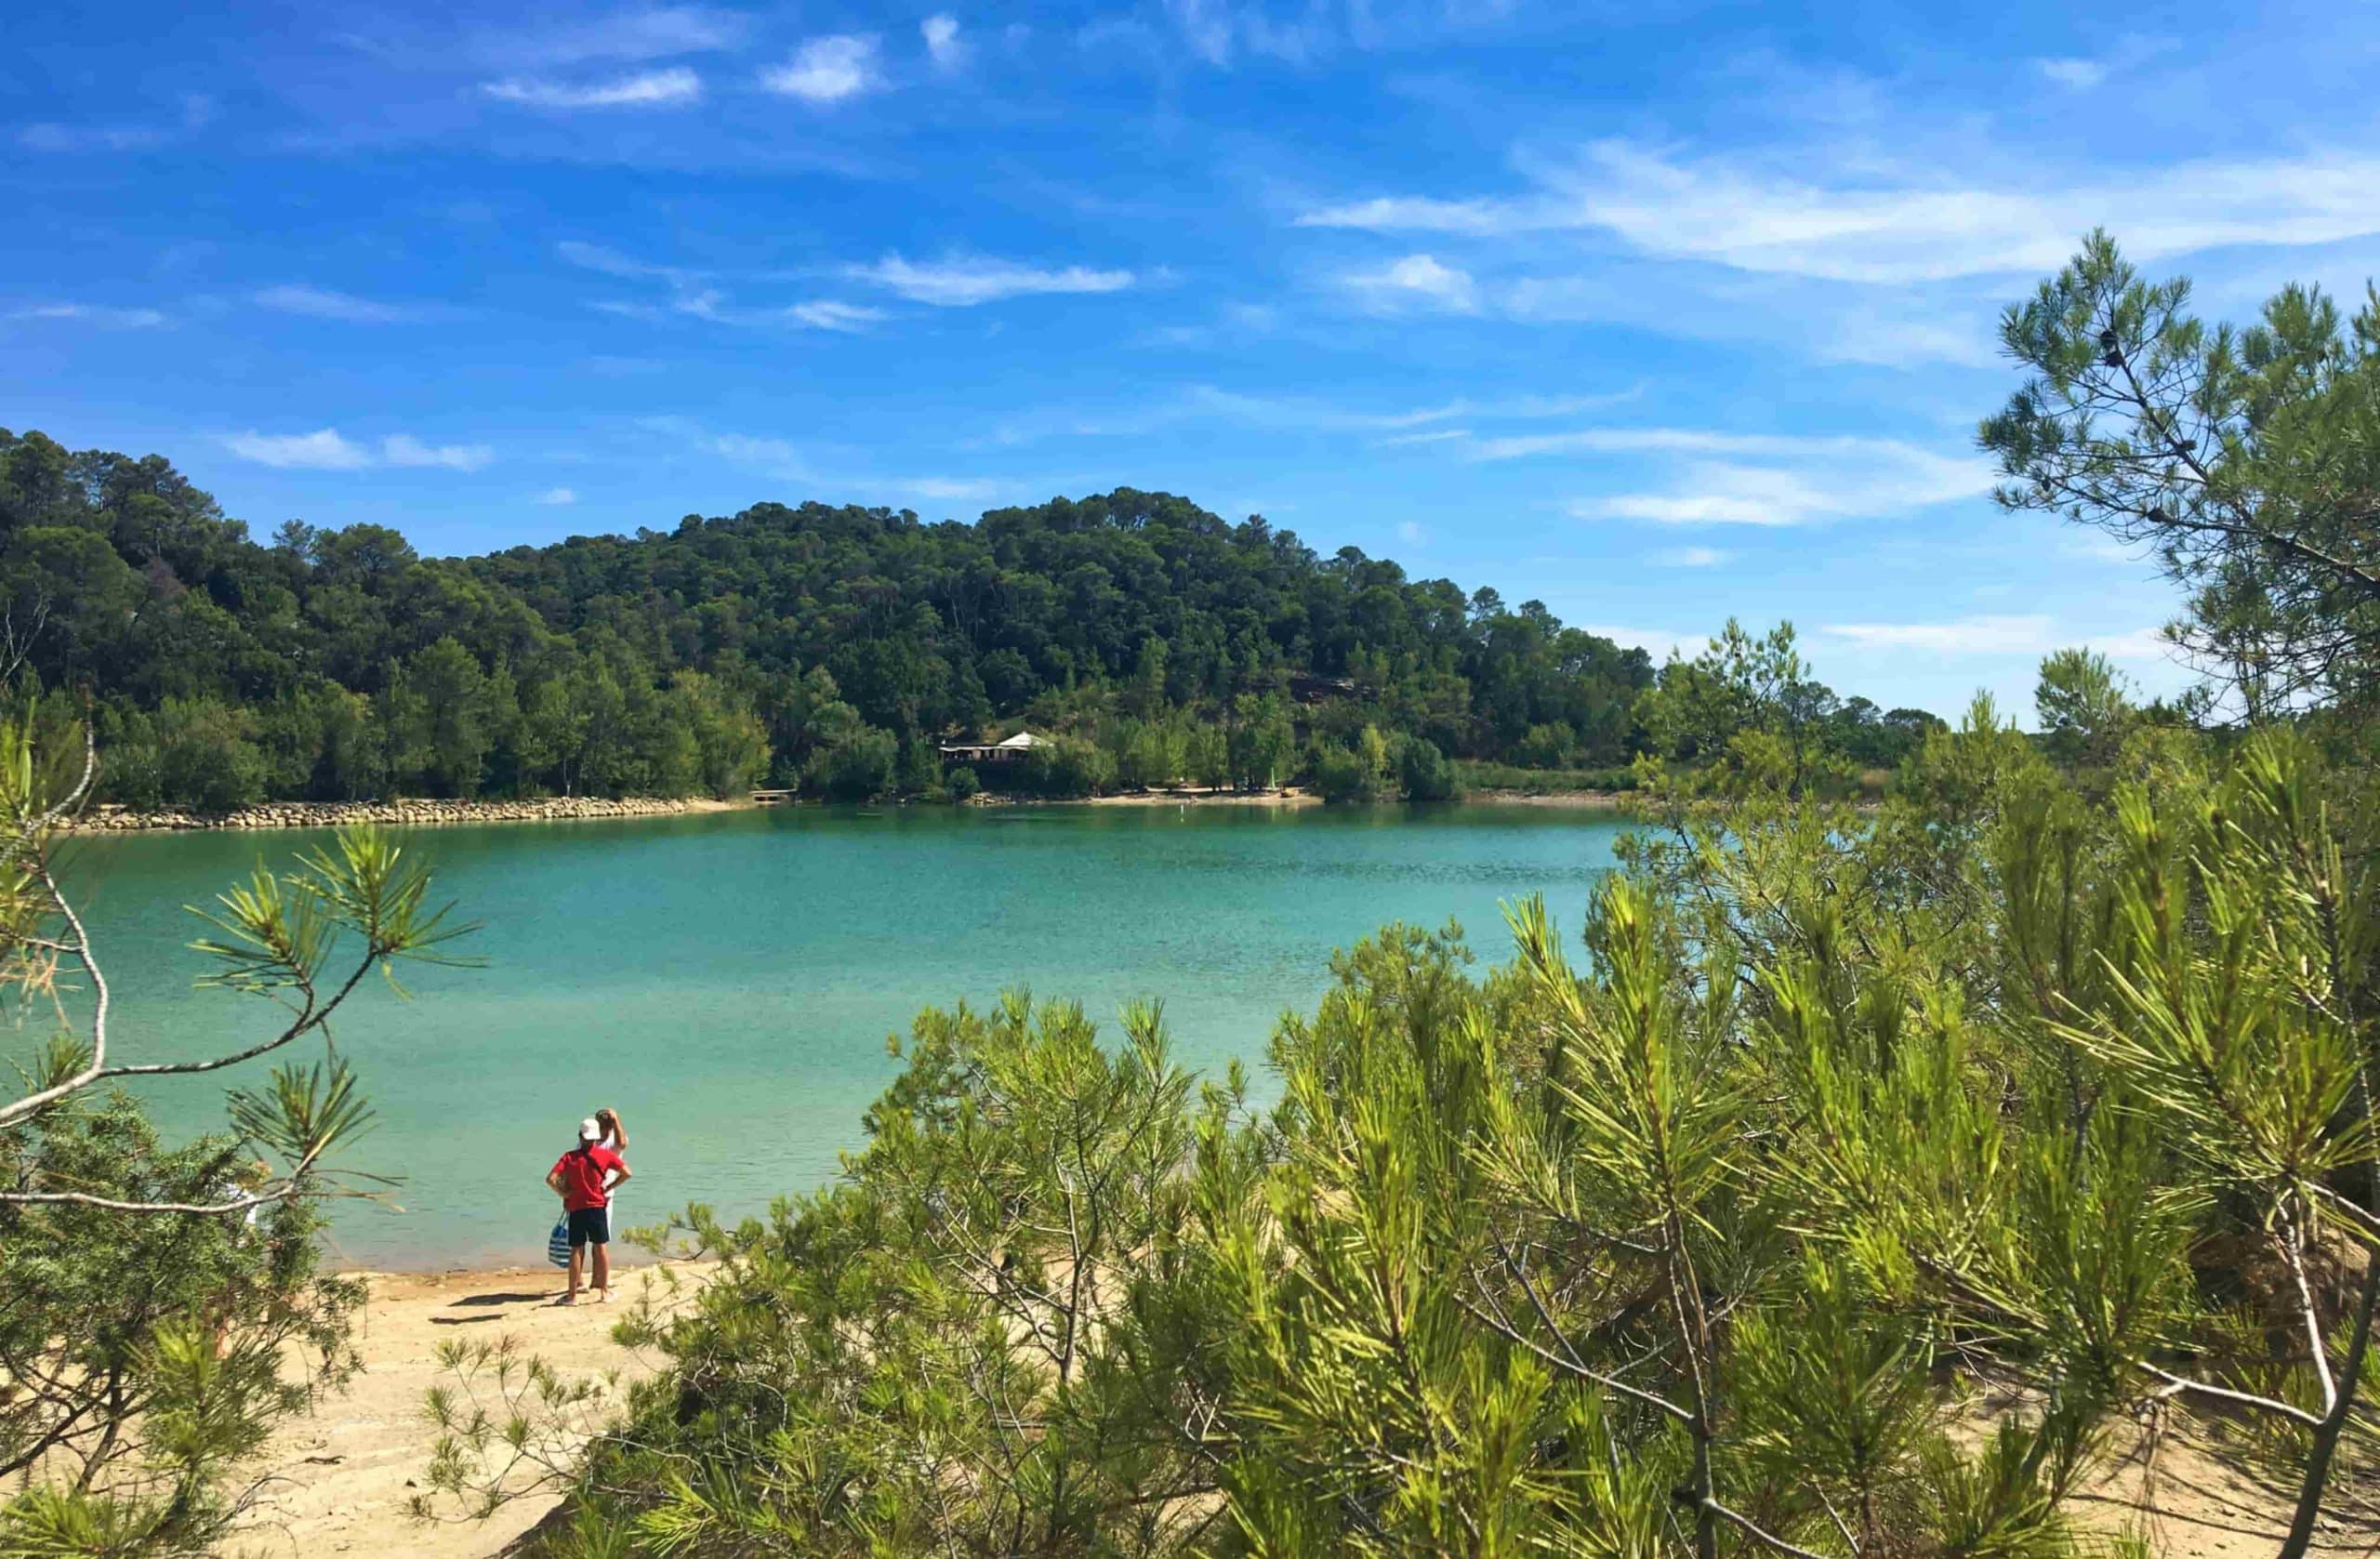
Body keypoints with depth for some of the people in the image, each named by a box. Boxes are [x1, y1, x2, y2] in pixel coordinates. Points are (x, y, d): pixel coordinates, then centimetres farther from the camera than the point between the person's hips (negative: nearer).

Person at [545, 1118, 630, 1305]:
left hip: (576, 1209, 0)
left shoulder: (569, 1157, -3)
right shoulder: (605, 1155, -2)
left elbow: (550, 1179, -14)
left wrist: (563, 1193, -1)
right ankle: (604, 1292, 12)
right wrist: (609, 1187, 5)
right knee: (601, 1247, 8)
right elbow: (626, 1173, -2)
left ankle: (572, 1295, 8)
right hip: (598, 1206, 0)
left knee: (576, 1250, 5)